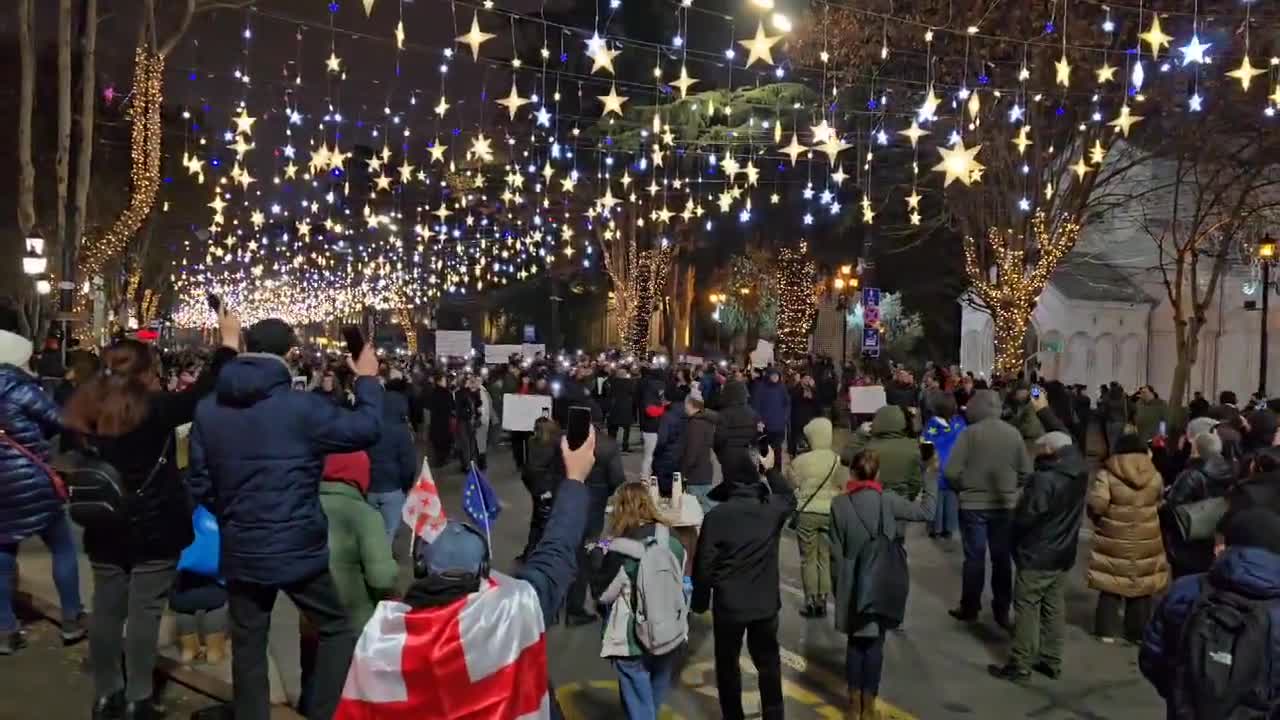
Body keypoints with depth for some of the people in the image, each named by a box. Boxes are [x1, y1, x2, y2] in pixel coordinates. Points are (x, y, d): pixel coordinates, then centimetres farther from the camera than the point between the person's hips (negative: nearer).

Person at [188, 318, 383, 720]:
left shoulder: (207, 410, -1)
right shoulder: (302, 407, -18)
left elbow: (199, 485, 5)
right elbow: (367, 429, -10)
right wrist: (367, 380, 4)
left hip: (240, 550, 4)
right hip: (298, 548, -4)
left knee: (248, 643, 16)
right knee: (336, 629, 14)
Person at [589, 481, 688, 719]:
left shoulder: (615, 551, -21)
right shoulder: (673, 543, -5)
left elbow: (602, 594, -11)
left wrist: (598, 555, -2)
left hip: (632, 640, -5)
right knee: (656, 697, 26)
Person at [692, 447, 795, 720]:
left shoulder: (716, 515, -18)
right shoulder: (772, 508, -9)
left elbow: (704, 564, -13)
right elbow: (790, 498, 17)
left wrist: (700, 602, 1)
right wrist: (772, 470, 24)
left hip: (728, 604, -3)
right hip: (766, 602, 3)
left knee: (727, 664, 16)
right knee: (768, 662, 20)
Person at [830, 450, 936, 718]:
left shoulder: (840, 503, -6)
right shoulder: (887, 500, -11)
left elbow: (836, 551, -2)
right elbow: (926, 512, -3)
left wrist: (837, 585, 8)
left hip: (851, 584, 2)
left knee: (855, 642, 13)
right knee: (874, 644, 8)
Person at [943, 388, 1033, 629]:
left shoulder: (970, 432, -13)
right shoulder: (1014, 433, -2)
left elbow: (951, 472, -16)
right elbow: (1026, 471, 3)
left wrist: (962, 489, 3)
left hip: (974, 504, -3)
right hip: (1006, 504, 3)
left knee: (975, 557, 7)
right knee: (1002, 557, 12)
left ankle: (969, 608, 17)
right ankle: (1002, 610, 20)